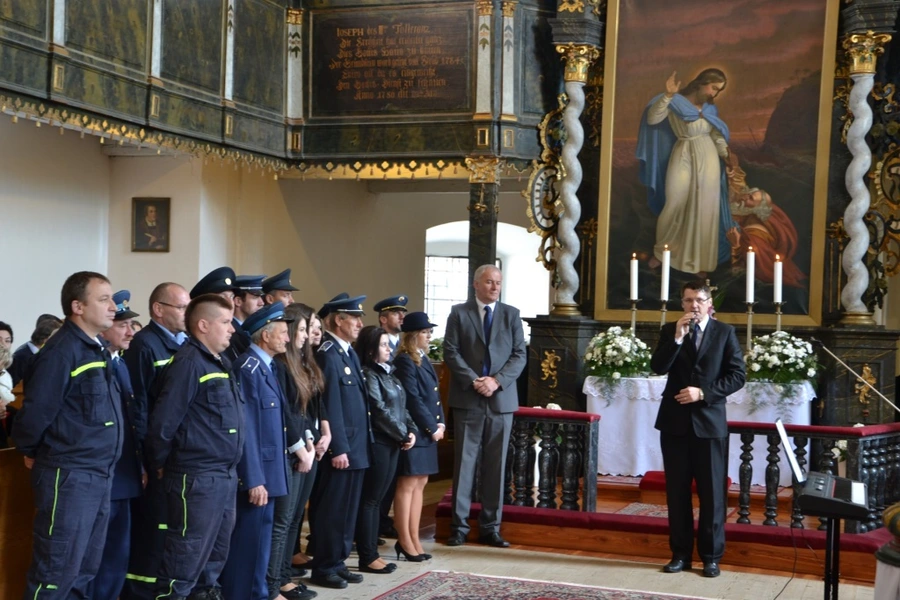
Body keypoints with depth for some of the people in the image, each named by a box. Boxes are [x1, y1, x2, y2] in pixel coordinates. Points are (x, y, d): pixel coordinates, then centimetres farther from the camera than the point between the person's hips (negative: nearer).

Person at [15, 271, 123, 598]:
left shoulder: (97, 350, 12)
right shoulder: (62, 351, -16)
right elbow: (37, 411, -18)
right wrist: (31, 453, -2)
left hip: (99, 477, 9)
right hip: (69, 477, -9)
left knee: (85, 572, 15)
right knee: (57, 573, -2)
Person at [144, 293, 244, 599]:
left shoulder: (221, 363, 14)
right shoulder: (189, 362, -14)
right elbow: (163, 421, -17)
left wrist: (230, 471, 15)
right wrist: (161, 467, -6)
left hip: (225, 476, 9)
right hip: (196, 478, -9)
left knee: (215, 553, 17)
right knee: (186, 557, -4)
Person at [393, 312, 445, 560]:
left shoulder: (424, 360, 15)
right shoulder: (405, 361, -13)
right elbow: (412, 399, -17)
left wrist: (440, 423, 3)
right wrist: (432, 427, -13)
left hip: (428, 431, 9)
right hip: (414, 431, -9)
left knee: (420, 484, 11)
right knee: (407, 485, -2)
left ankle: (414, 538, 16)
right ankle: (404, 540, 5)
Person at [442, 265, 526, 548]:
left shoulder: (511, 314, 9)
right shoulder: (459, 313, 4)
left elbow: (519, 355, 3)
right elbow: (451, 352, -2)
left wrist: (497, 380, -11)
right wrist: (473, 381, -14)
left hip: (501, 399, 2)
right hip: (467, 399, -2)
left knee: (496, 465, 5)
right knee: (464, 463, 1)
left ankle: (490, 527, 12)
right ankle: (459, 526, 7)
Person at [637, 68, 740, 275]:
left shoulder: (710, 108, 10)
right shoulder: (676, 102, -6)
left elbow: (717, 135, 16)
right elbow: (652, 119, -18)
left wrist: (726, 153, -3)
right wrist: (667, 95, -29)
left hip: (708, 158, 4)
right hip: (683, 158, -4)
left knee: (705, 209, 3)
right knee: (675, 205, -2)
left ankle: (700, 261, 12)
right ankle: (661, 252, 20)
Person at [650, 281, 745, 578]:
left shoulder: (725, 332, 2)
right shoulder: (670, 330, 7)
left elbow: (737, 376, -3)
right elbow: (658, 367, -6)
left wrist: (703, 393, -13)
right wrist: (677, 337, -16)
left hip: (709, 422, -2)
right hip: (675, 421, 2)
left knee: (712, 493, 2)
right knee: (677, 491, 7)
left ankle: (711, 556, 12)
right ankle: (680, 554, 16)